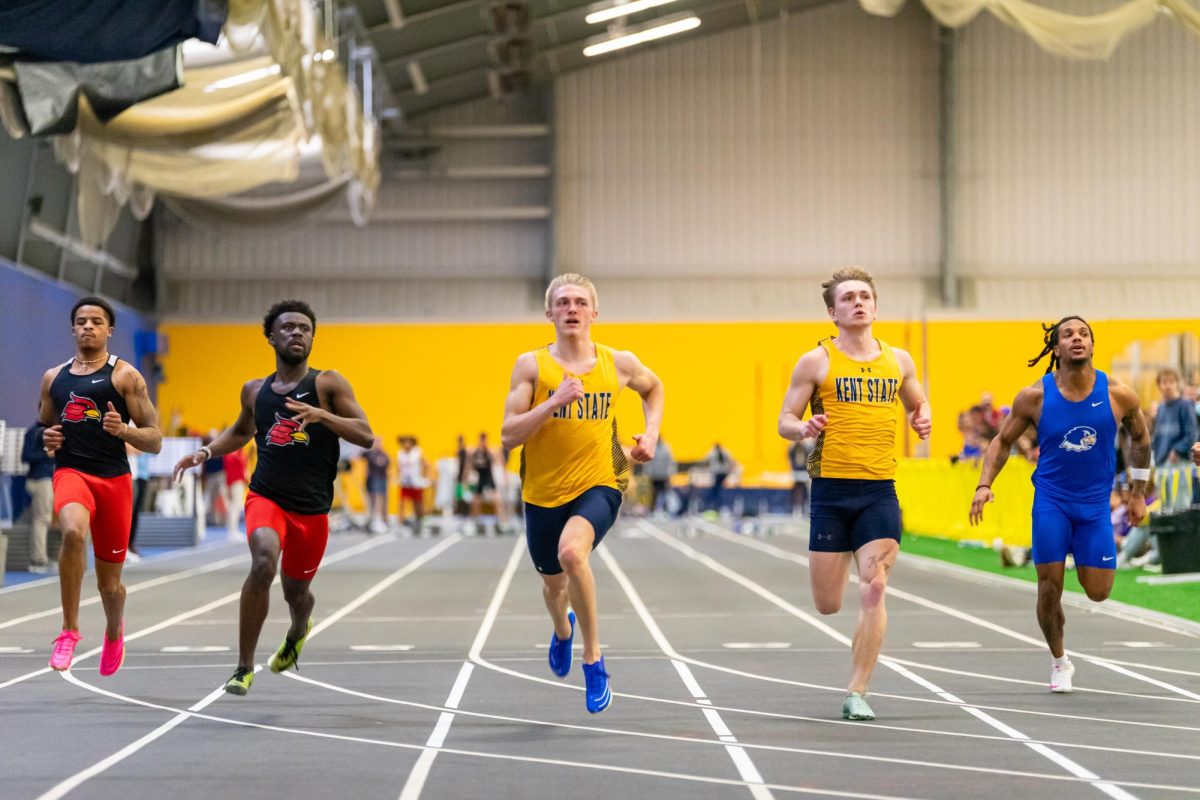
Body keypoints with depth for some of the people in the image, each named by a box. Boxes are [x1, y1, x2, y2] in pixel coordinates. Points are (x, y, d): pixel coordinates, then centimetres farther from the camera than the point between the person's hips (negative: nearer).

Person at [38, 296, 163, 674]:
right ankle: (69, 630, -24)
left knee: (109, 581, 8)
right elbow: (43, 427, 27)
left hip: (114, 477, -1)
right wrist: (46, 439, 3)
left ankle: (114, 632, 43)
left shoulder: (125, 376, 2)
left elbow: (154, 441, 1)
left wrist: (123, 429, -19)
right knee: (73, 532, -35)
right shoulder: (54, 377, 14)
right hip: (70, 471, 1)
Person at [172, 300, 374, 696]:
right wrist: (207, 451, 9)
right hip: (266, 497, 0)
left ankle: (299, 630, 55)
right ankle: (244, 667, -20)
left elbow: (366, 436, -11)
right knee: (263, 562, -29)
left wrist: (321, 414, -25)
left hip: (312, 510, 0)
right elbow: (241, 431, 27)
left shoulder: (328, 384, -3)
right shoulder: (255, 391, 7)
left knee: (296, 591, 14)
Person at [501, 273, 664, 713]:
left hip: (598, 484, -2)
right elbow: (508, 435, -12)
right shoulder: (531, 365, -6)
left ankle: (593, 657, -17)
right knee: (554, 582, 19)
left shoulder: (619, 363, -1)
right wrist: (555, 401, -23)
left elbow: (653, 387, 23)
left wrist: (651, 433, 7)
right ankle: (563, 629, 59)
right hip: (543, 491, 2)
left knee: (571, 552, -32)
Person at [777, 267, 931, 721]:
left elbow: (918, 403, 25)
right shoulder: (817, 361, -1)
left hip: (879, 490, 2)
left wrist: (921, 420, 2)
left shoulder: (898, 360, 9)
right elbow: (785, 421, 2)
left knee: (874, 589, -12)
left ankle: (857, 694, -4)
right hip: (831, 489, -2)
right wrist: (804, 428, -20)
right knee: (828, 605, 1)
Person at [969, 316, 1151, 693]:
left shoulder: (1118, 395, -10)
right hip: (1051, 499, -1)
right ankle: (1059, 660, 20)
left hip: (1096, 502, 1)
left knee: (1098, 591, -1)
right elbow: (1002, 441, 2)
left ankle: (1082, 560, 37)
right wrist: (985, 484, -12)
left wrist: (1138, 493, 12)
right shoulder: (1034, 397, -11)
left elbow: (1140, 438, 8)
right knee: (1049, 586, -4)